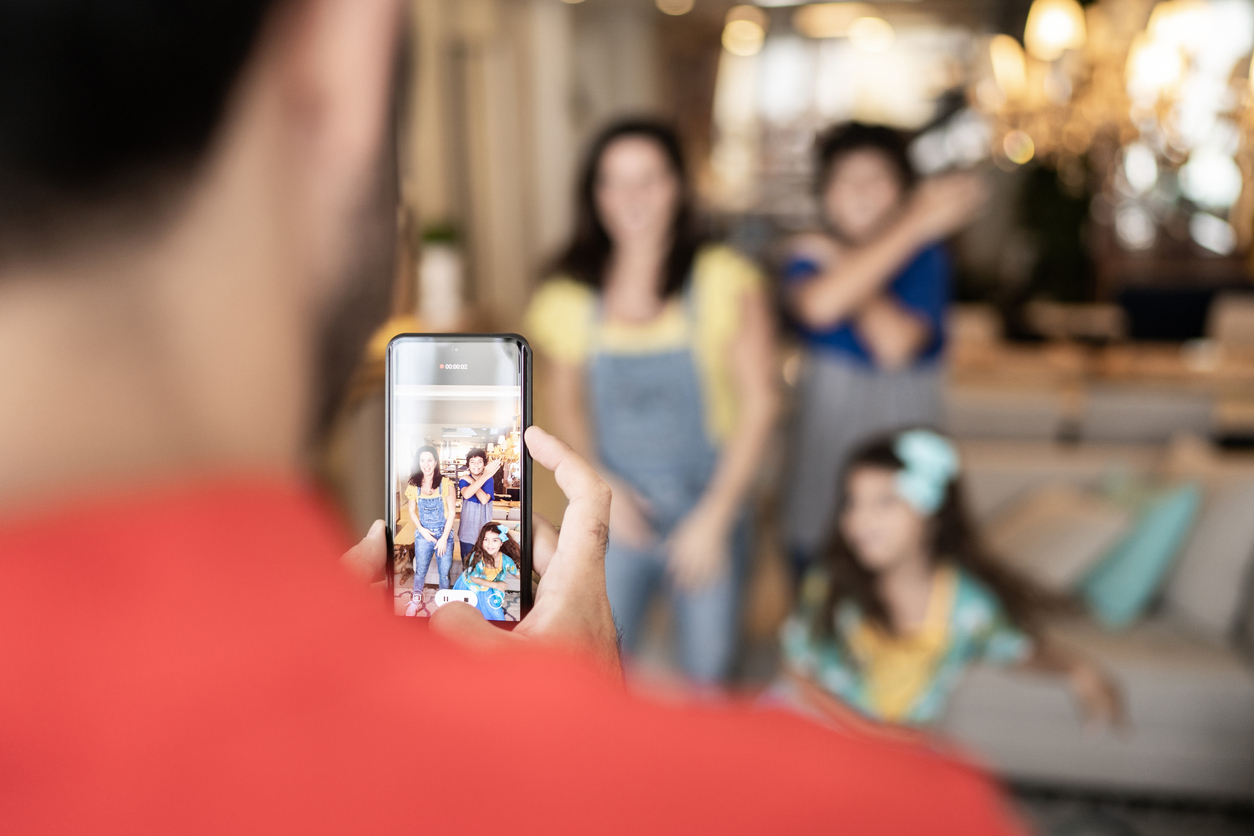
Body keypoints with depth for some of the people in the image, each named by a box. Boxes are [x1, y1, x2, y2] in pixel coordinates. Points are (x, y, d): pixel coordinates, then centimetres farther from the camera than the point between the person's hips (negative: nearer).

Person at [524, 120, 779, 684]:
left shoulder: (725, 282, -11)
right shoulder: (570, 294, -3)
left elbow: (759, 402, -8)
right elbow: (566, 403, 9)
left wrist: (715, 516, -11)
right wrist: (599, 486, -7)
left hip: (708, 510, -1)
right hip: (617, 511, 2)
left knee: (707, 670, 11)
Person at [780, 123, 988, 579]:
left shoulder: (926, 257, -1)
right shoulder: (809, 255, 4)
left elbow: (896, 345, -17)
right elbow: (819, 306, -22)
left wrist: (841, 263, -6)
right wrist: (914, 226, -20)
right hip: (827, 430, 2)